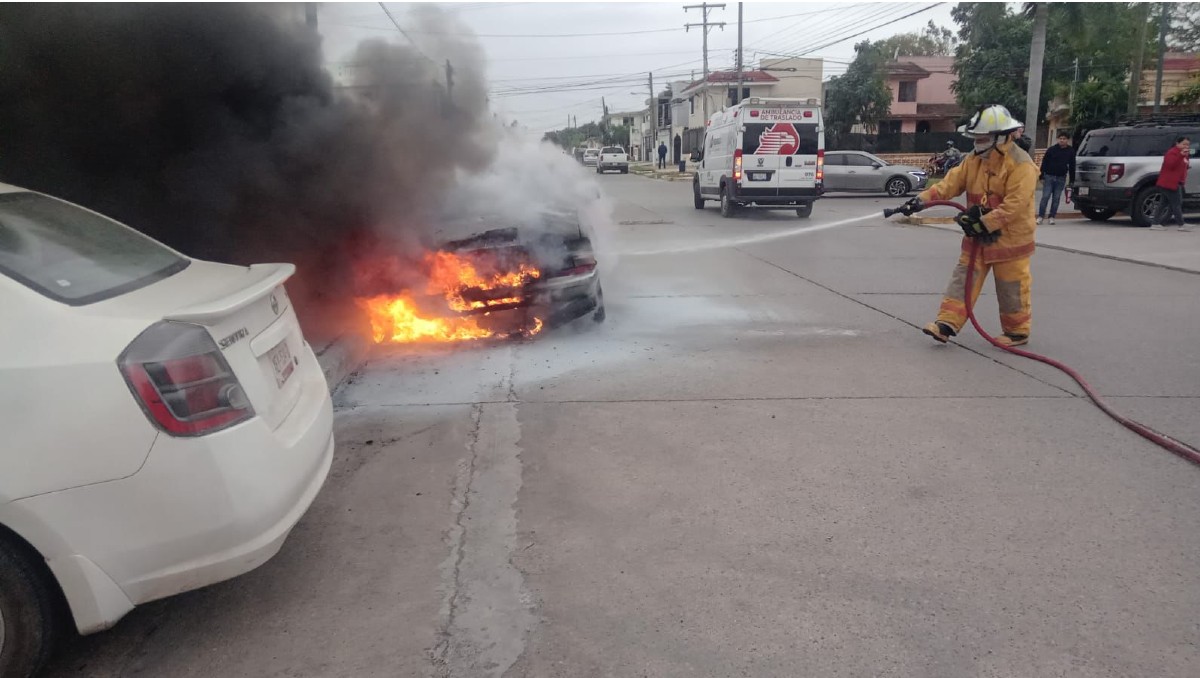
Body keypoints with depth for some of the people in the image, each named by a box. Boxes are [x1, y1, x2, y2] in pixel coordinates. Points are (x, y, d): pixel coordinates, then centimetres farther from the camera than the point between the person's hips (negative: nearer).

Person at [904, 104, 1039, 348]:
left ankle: (1017, 332, 20)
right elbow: (952, 182, -3)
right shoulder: (974, 159, 5)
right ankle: (947, 323, 1)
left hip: (1009, 239, -6)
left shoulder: (1021, 164, -18)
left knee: (1011, 289, 4)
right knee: (963, 279, 1)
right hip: (977, 237, 7)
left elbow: (1014, 204, -24)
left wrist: (986, 223, -29)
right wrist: (925, 198, -18)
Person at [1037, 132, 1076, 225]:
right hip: (1049, 176, -2)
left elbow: (1072, 166, 8)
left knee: (1056, 198, 4)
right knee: (1045, 197, -6)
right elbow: (1044, 163, 0)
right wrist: (1042, 177, -5)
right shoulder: (1051, 149, -2)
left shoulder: (1071, 151, 5)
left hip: (1061, 178, 2)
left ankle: (1052, 217, 10)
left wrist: (1071, 180, 5)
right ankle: (1040, 216, 1)